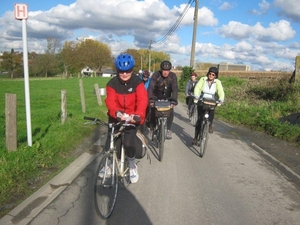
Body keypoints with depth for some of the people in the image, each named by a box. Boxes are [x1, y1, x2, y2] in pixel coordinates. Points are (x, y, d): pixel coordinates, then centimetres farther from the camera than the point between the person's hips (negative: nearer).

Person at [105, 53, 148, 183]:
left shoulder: (137, 82, -11)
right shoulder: (112, 83, -9)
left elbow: (143, 100, -24)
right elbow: (110, 101, -22)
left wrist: (138, 115, -43)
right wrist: (117, 113, -43)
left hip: (132, 117, -2)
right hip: (117, 117, 2)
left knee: (128, 143, -14)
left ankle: (132, 166, 13)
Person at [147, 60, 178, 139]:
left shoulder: (173, 76, -17)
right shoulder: (156, 75, -21)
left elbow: (175, 89, -25)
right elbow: (150, 87, -30)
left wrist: (173, 101, -39)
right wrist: (151, 99, -43)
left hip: (167, 98, 1)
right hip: (156, 97, -1)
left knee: (171, 112, -16)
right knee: (153, 112, -13)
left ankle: (168, 130, -1)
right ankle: (152, 129, 9)